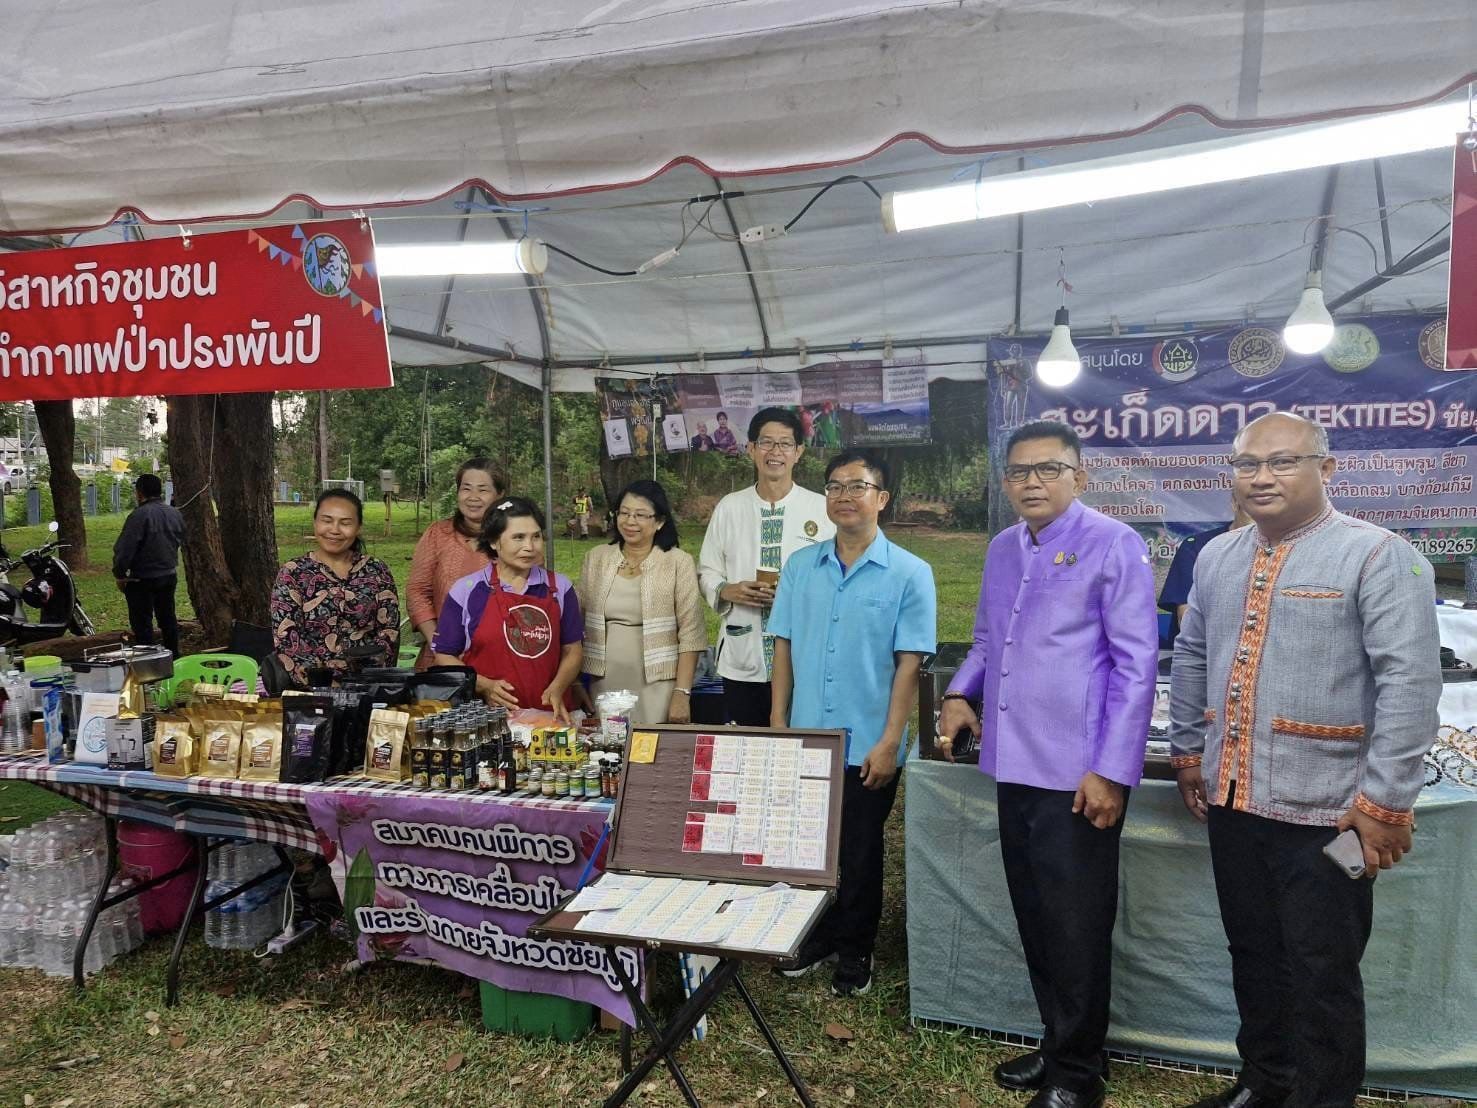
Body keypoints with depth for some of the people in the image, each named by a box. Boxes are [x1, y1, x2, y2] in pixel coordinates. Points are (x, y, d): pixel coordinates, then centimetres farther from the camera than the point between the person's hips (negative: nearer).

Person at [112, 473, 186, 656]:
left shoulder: (139, 515, -19)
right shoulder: (175, 514, 4)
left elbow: (124, 549, -18)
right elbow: (181, 542, 17)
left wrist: (119, 575, -7)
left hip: (142, 580, -7)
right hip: (169, 575, 7)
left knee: (142, 623, 1)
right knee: (168, 618, 17)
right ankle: (173, 656, 24)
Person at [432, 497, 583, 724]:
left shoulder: (559, 588, 9)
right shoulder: (465, 591, 4)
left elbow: (571, 651, 13)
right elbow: (444, 656, 7)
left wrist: (556, 689, -5)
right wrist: (485, 686, -8)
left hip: (551, 713, 1)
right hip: (487, 714, -1)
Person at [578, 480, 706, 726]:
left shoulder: (679, 563, -4)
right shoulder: (596, 558, 6)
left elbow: (691, 635, -6)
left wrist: (682, 693, -12)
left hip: (657, 693, -3)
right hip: (604, 688, 3)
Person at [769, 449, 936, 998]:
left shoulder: (910, 573, -8)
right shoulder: (800, 567, 3)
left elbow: (908, 663, -9)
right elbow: (784, 647, 6)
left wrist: (889, 742, -13)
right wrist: (778, 722, 3)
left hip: (868, 746, -3)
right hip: (806, 740, 3)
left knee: (860, 854, 12)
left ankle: (854, 951, 31)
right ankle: (814, 937, 36)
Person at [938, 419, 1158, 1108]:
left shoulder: (1113, 545, -8)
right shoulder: (1002, 550, 12)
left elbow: (1136, 664, -12)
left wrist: (1113, 770, -16)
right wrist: (961, 693, 3)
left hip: (1077, 773, -7)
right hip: (1013, 764, 7)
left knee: (1075, 923, 4)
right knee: (1033, 916, 17)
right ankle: (1056, 1043, 35)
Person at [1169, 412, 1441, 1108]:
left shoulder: (1377, 557, -10)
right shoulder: (1217, 557, 10)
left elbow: (1410, 682, -15)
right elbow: (1191, 658, 19)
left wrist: (1385, 803, -17)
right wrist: (1188, 753, 19)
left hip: (1323, 811, -6)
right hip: (1232, 800, 6)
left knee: (1321, 975, 7)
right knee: (1253, 957, 19)